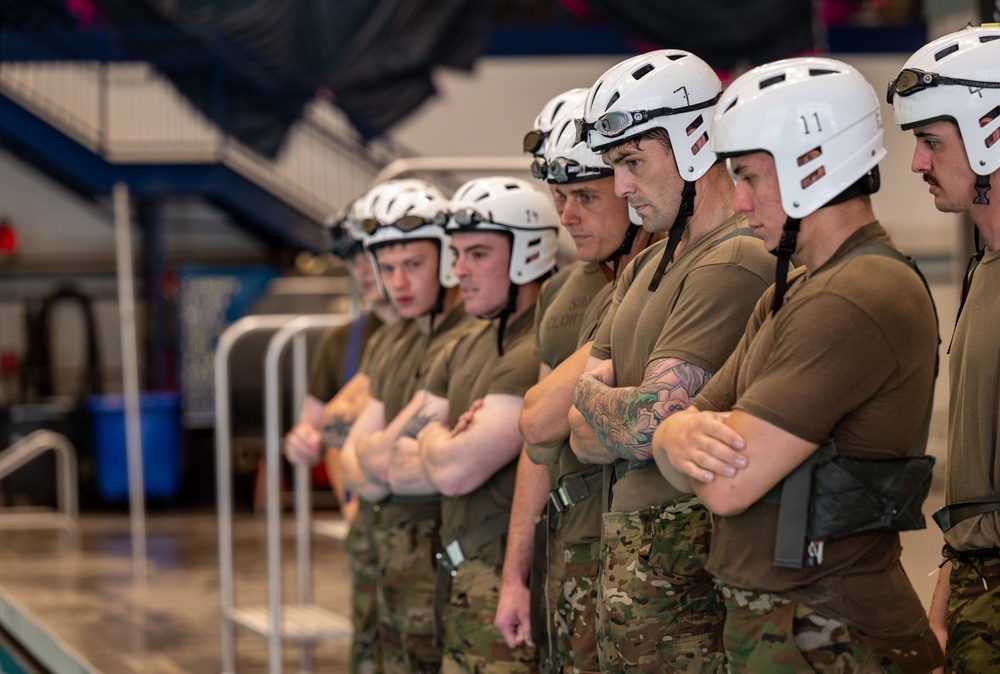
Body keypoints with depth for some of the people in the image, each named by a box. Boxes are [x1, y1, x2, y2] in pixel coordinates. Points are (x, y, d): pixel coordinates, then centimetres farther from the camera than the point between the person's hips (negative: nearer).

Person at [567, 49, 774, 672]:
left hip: (686, 569, -9)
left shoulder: (735, 263, -15)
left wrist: (588, 395, 0)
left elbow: (650, 424, -21)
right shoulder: (646, 267, 17)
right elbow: (579, 434, 12)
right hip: (627, 563, 9)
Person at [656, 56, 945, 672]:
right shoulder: (794, 295, 15)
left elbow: (728, 486, -22)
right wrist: (685, 435, -13)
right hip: (765, 624, 9)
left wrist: (694, 433, 0)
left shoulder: (858, 298, -19)